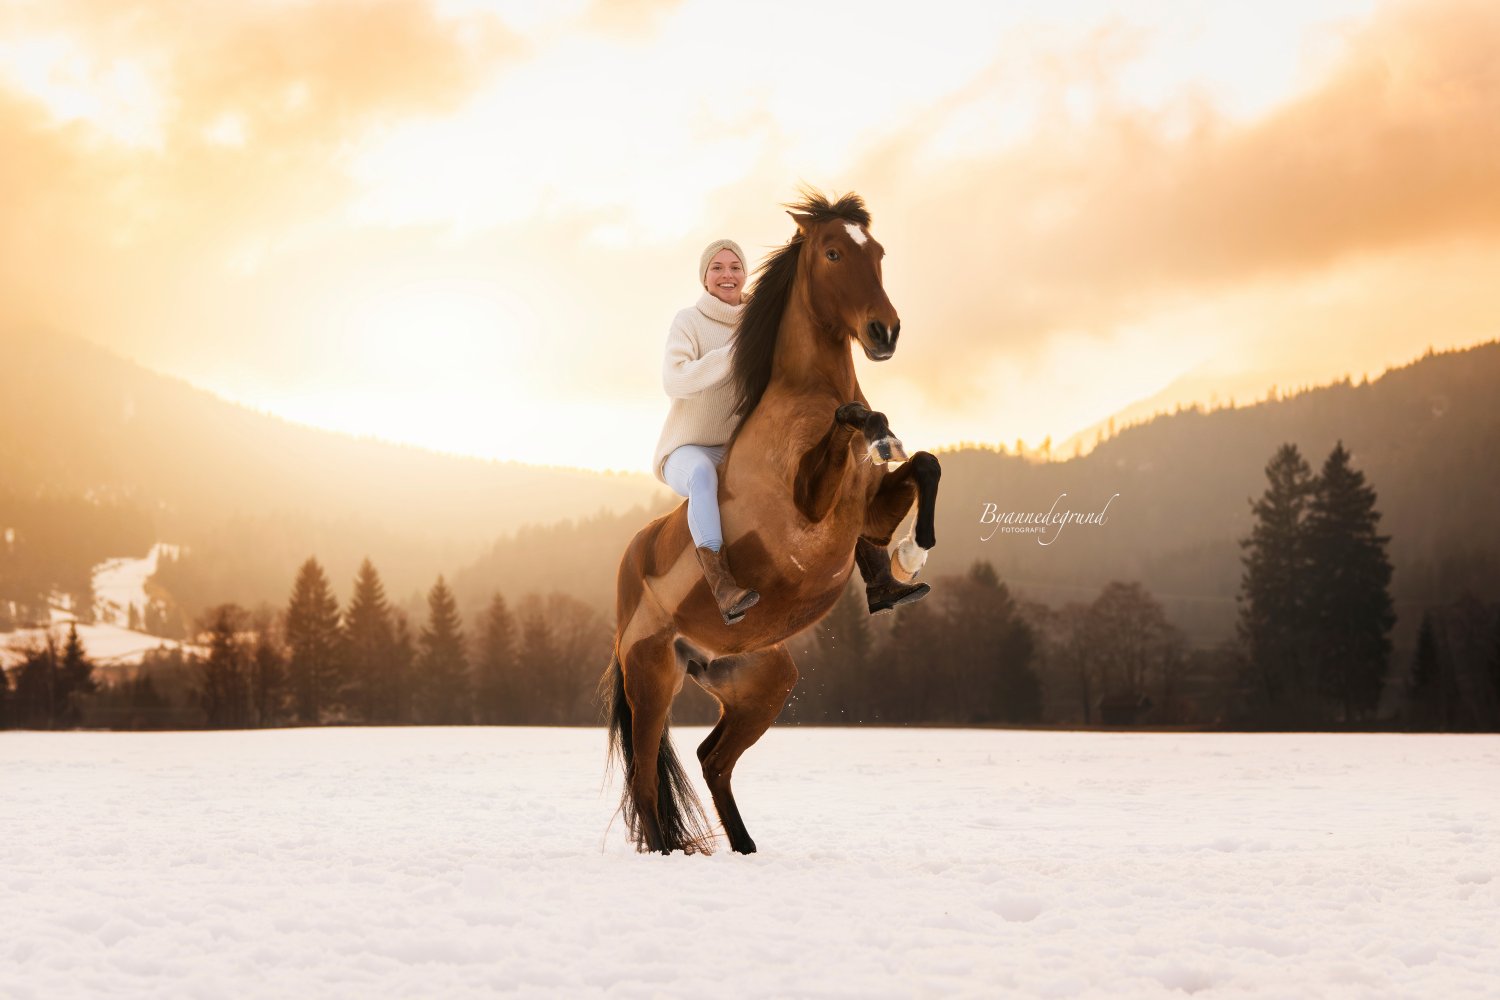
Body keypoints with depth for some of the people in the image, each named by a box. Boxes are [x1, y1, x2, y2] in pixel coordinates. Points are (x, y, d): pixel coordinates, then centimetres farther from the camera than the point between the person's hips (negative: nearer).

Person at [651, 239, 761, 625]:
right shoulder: (689, 321, -7)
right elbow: (675, 381, -24)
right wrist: (734, 352, -30)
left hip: (738, 449, 6)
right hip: (688, 449, -6)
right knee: (702, 473, -40)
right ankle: (722, 586, -51)